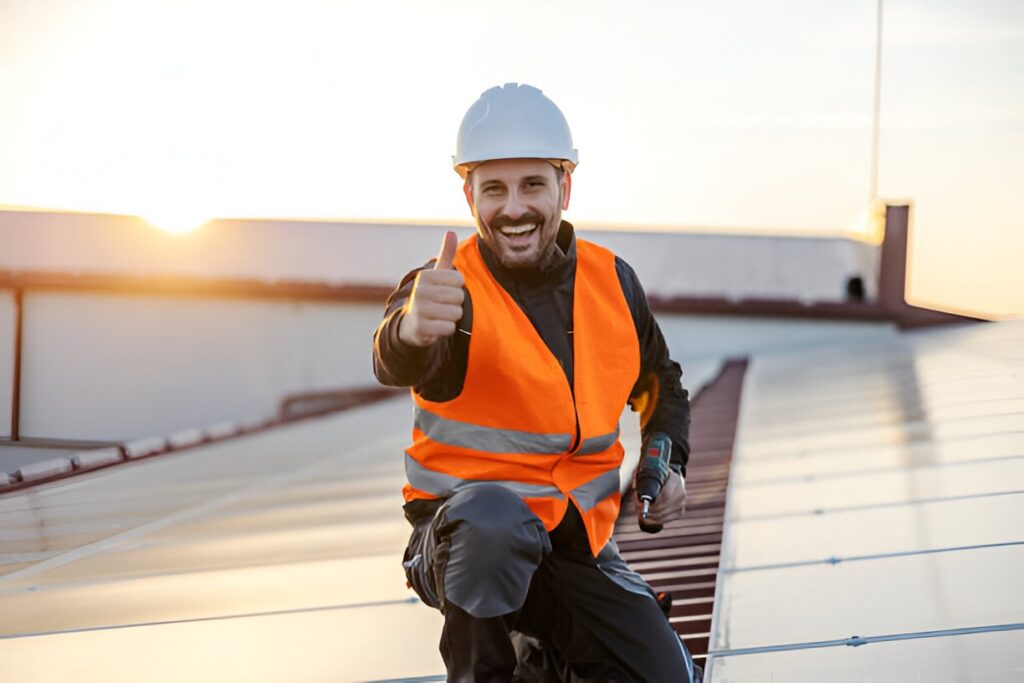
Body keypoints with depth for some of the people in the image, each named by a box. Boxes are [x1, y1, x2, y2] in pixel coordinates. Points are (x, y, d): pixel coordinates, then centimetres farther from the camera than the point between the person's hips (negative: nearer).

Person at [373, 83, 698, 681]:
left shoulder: (613, 281, 0)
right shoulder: (450, 290, -16)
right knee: (494, 520, -39)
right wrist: (412, 328, -64)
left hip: (578, 542, 5)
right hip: (466, 534, -5)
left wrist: (669, 464, 3)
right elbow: (399, 364, -41)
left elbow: (660, 382, 20)